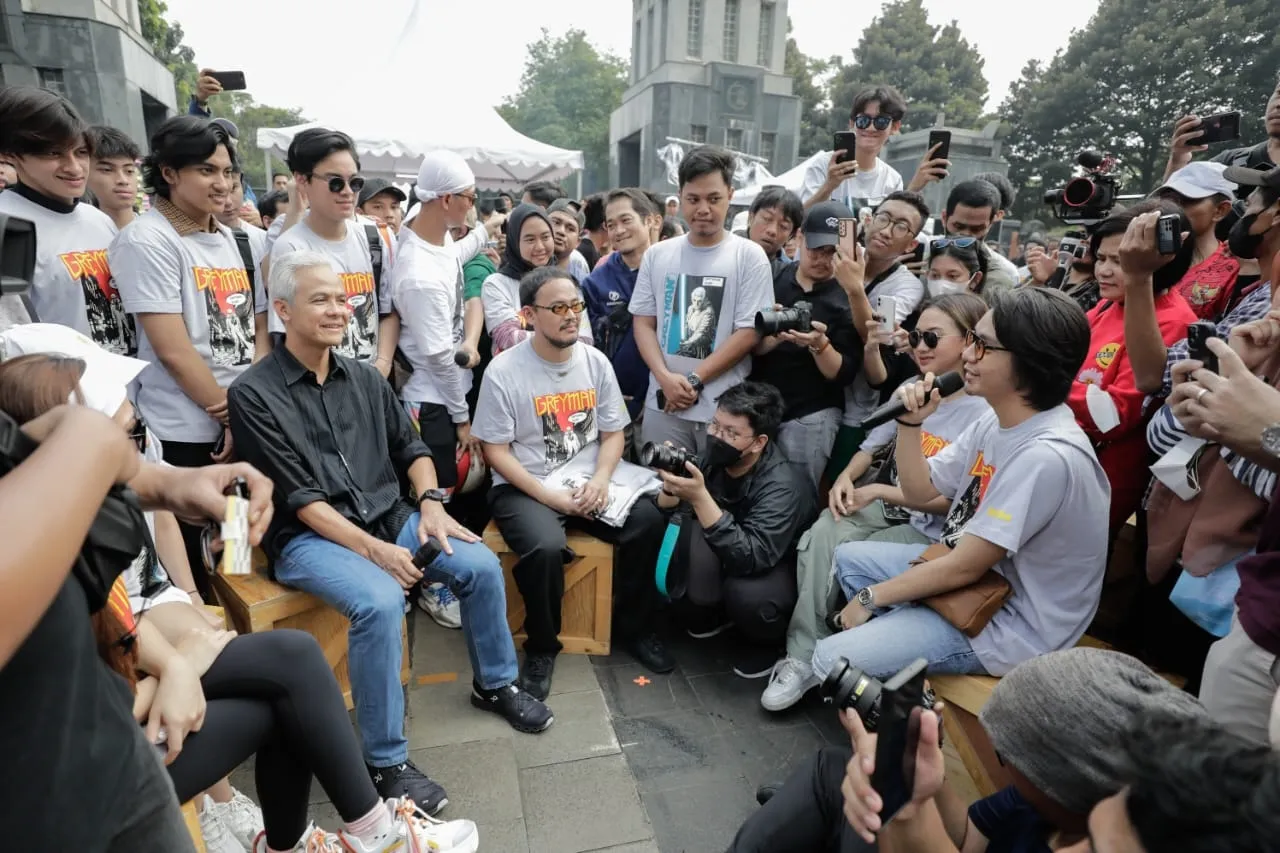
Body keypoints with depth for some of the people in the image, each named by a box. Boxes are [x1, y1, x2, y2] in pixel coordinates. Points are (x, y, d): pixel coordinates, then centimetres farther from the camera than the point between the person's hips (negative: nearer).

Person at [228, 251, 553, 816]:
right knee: (380, 601, -31)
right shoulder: (253, 394, -9)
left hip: (388, 517, 6)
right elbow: (298, 498, -15)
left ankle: (494, 683, 15)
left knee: (480, 565, -10)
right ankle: (386, 761, -12)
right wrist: (373, 549, -21)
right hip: (308, 536, -5)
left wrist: (430, 505, -6)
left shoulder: (364, 377, 9)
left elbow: (411, 449, 13)